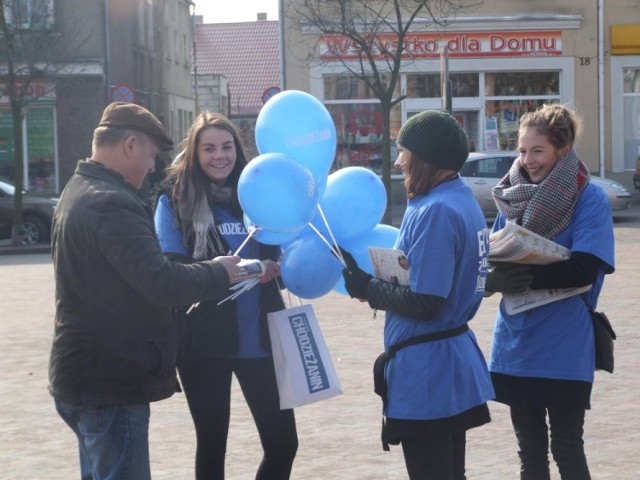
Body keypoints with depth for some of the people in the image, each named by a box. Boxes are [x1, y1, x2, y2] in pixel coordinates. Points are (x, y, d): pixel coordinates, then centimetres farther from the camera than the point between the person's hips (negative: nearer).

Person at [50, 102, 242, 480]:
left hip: (87, 375, 11)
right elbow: (162, 283, -27)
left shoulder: (81, 192, 14)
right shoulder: (112, 204, -21)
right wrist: (219, 272, -10)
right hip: (111, 381, -11)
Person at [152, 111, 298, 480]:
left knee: (283, 441, 2)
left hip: (259, 336, 3)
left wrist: (278, 268, -9)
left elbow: (278, 258, 15)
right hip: (204, 341, -3)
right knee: (212, 444, 7)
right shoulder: (175, 200, -2)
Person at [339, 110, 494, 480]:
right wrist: (379, 283, 7)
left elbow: (425, 302, -24)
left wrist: (368, 289, -10)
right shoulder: (463, 200, 9)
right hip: (453, 365, 10)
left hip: (426, 373, -10)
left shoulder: (436, 212, -22)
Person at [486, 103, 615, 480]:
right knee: (530, 448, 12)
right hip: (517, 345, 5)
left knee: (566, 448, 2)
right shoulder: (515, 196, 9)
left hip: (563, 350, -5)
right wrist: (494, 278, -16)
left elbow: (584, 269, -19)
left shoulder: (589, 199, -8)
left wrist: (524, 276, -29)